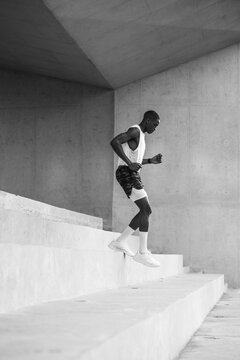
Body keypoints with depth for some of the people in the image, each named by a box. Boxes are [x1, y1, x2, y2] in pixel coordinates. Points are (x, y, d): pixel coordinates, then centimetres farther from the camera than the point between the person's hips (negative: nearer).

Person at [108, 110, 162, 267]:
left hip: (133, 174, 10)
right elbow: (115, 142, -24)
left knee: (146, 210, 9)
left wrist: (150, 160, 18)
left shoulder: (140, 135, 22)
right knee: (146, 210, -13)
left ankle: (121, 241, 13)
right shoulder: (135, 131, -9)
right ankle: (143, 252, -12)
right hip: (126, 172, -10)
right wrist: (130, 164, -25)